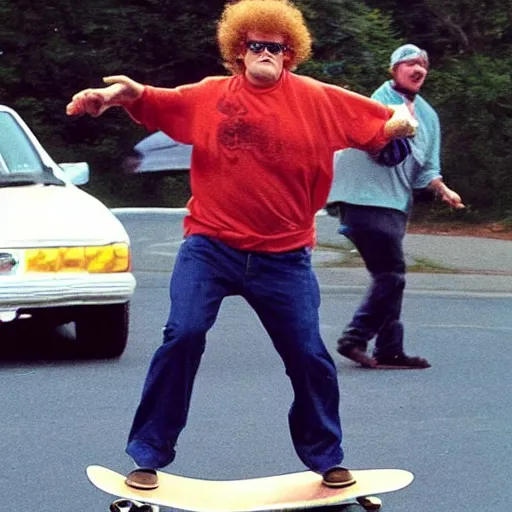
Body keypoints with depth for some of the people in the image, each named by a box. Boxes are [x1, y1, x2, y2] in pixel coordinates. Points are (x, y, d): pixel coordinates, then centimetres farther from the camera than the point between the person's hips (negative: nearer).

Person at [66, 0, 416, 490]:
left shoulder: (317, 99, 1)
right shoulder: (212, 95, 2)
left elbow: (376, 123, 2)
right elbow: (159, 105, 2)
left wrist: (400, 123, -20)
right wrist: (128, 93, -20)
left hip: (283, 256, 1)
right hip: (210, 246, -1)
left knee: (308, 354, 4)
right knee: (183, 335, -16)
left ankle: (326, 459, 26)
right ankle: (148, 456, -4)